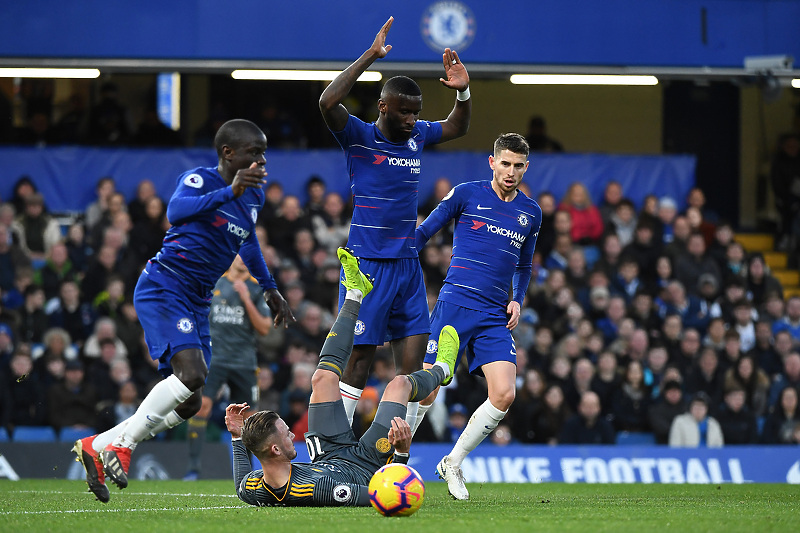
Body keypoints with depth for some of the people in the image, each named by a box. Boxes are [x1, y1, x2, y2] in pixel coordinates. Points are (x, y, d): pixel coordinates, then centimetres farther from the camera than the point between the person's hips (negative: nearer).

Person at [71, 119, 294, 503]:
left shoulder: (254, 195, 13)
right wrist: (230, 191, -44)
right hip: (163, 289, -9)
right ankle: (122, 445, -17)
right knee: (191, 372, -28)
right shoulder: (199, 180, -12)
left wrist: (269, 288, 38)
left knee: (188, 406, 3)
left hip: (196, 302, 9)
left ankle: (98, 446, 12)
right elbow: (176, 211, -35)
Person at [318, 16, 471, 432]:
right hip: (367, 267, -6)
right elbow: (328, 102, -25)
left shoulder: (417, 136, 11)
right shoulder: (359, 137, -6)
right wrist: (370, 56, -27)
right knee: (359, 360, -5)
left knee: (413, 362, -1)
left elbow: (457, 127, 29)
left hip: (408, 264, 6)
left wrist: (462, 91, 8)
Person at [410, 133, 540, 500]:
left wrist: (517, 300, 12)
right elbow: (423, 233, 8)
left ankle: (452, 463, 7)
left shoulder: (531, 213, 15)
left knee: (504, 394, -11)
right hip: (456, 303, -4)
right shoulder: (466, 194, 3)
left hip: (496, 317, 4)